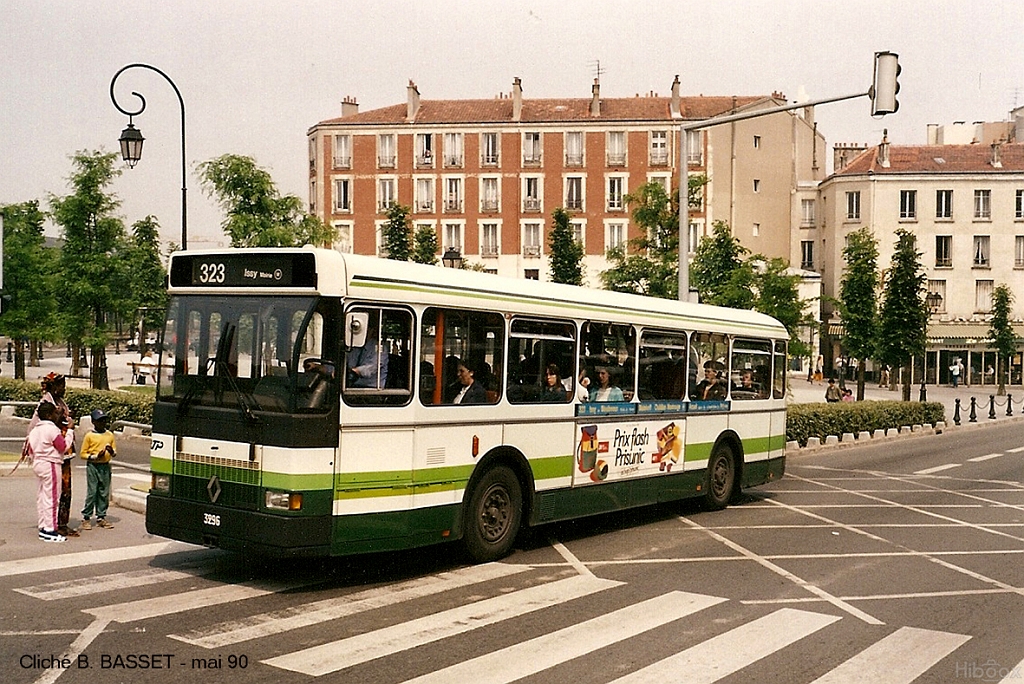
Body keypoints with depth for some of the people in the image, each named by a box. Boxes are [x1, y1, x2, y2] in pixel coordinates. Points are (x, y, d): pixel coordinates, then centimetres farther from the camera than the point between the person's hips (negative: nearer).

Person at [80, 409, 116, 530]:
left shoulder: (110, 435, 9)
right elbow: (83, 454, -3)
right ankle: (85, 518, 4)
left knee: (104, 493, 7)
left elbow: (115, 452, 15)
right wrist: (95, 456, -16)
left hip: (105, 466, 4)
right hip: (93, 466, -4)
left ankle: (101, 517, 15)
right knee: (92, 493, -5)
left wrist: (112, 451, -8)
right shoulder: (89, 436, -3)